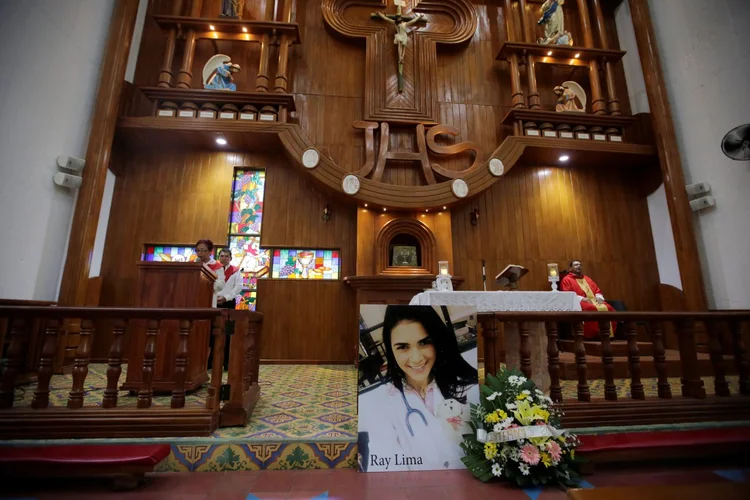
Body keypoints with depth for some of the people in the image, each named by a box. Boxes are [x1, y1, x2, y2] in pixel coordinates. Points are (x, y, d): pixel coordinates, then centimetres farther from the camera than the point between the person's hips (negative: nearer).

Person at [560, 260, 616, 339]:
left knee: (608, 308, -23)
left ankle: (608, 334, -21)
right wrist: (582, 299, -17)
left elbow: (597, 290, 23)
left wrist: (599, 297, 0)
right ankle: (593, 335, -32)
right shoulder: (567, 279, 6)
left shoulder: (587, 278, 28)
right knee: (591, 309, -36)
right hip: (579, 303, -6)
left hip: (594, 301, 7)